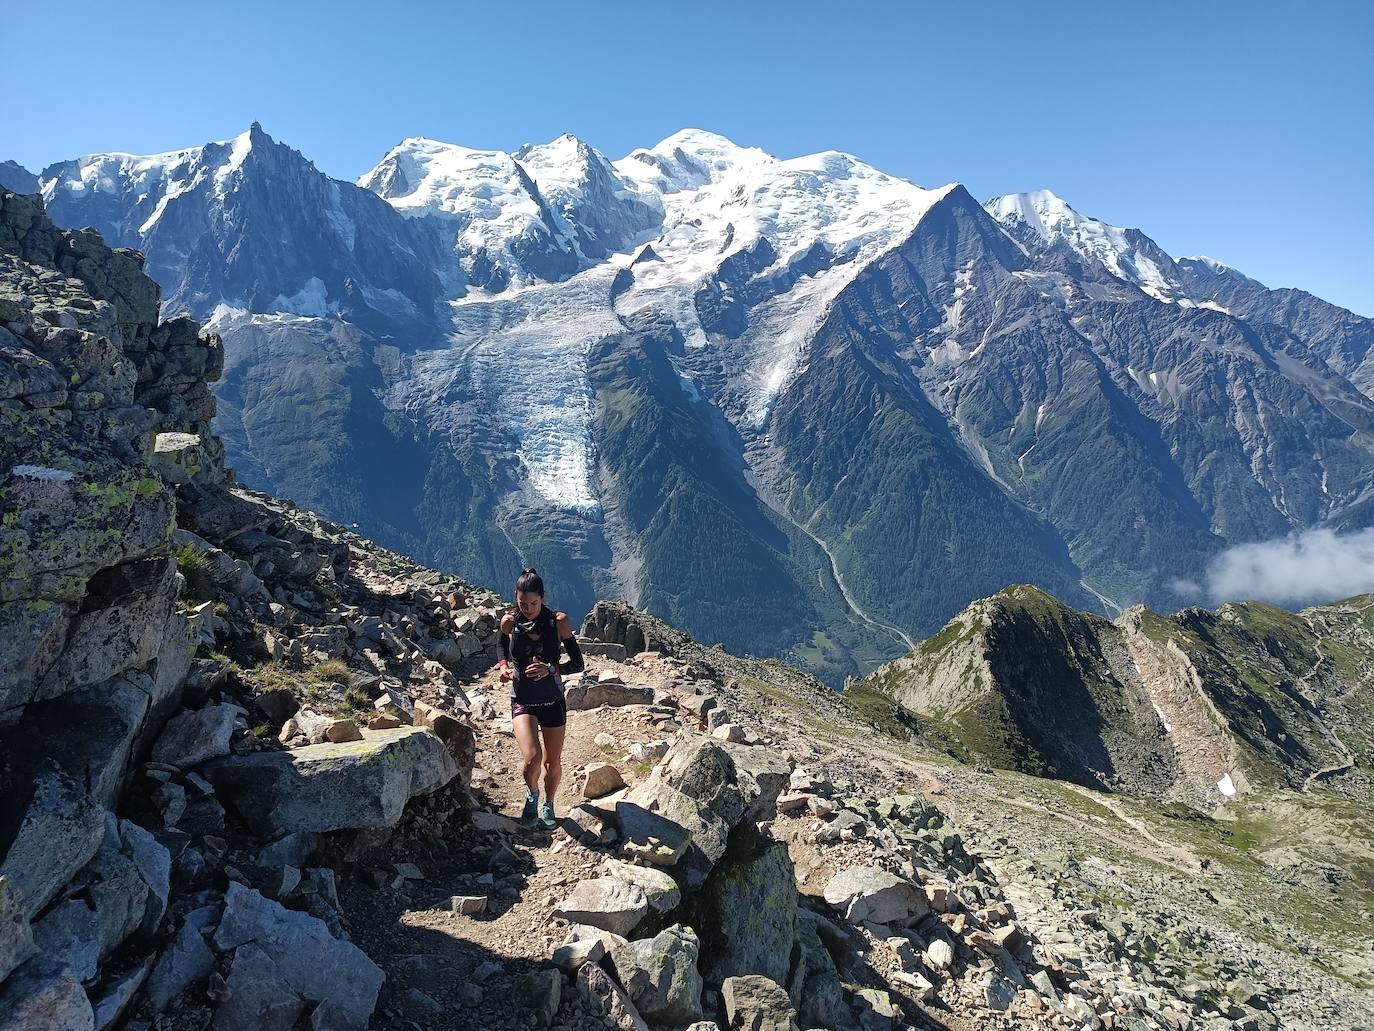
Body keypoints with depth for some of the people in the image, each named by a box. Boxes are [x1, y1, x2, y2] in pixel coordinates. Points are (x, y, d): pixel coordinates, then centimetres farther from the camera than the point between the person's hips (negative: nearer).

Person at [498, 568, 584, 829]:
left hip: (552, 701, 1)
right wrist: (504, 666, -4)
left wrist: (551, 669, -25)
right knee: (532, 758, -21)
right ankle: (532, 795, 13)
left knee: (552, 762, 12)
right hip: (522, 701, 0)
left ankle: (548, 805, 42)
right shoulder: (509, 622, -9)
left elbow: (578, 664, -8)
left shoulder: (558, 622, -13)